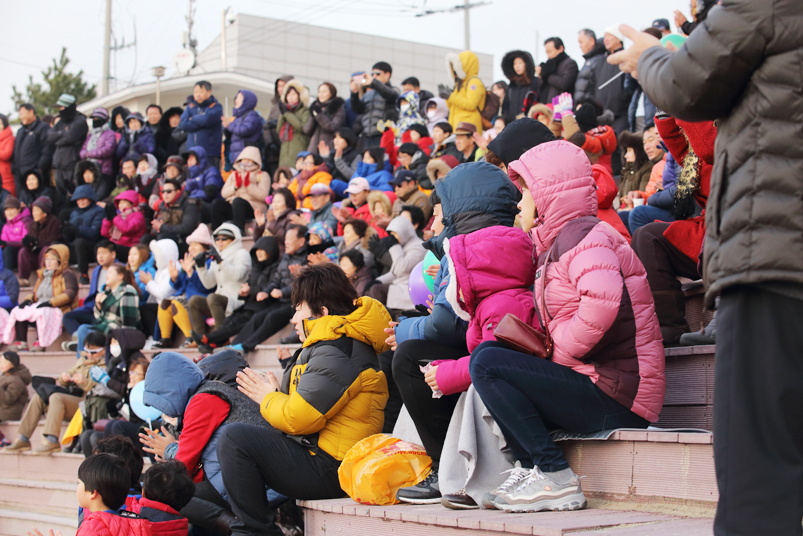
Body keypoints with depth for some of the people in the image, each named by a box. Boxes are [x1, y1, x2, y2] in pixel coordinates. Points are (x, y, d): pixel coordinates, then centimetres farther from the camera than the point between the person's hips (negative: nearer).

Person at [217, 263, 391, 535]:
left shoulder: (336, 352, -19)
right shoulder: (344, 343, 16)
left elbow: (298, 418, -21)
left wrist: (268, 399, -2)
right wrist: (278, 396, 7)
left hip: (328, 471, -12)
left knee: (234, 438, -18)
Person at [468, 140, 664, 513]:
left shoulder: (582, 235, -11)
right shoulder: (552, 244, 22)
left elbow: (603, 301, -29)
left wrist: (555, 354, -18)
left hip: (617, 396, -10)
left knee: (487, 363, -16)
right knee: (490, 356, 16)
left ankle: (556, 479, -17)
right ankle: (530, 469, 4)